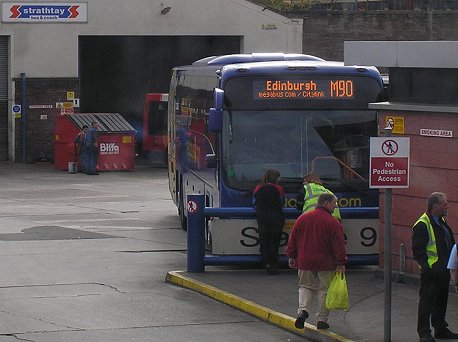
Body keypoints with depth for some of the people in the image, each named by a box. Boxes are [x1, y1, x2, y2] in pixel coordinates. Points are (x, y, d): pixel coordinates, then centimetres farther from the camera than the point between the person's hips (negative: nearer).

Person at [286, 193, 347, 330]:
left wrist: (291, 256, 15)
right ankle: (322, 320, 11)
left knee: (306, 286, 18)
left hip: (305, 261, 3)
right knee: (324, 290, 9)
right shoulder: (333, 223, -10)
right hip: (325, 263, -3)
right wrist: (341, 263, -6)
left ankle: (303, 310, -5)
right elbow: (339, 245, -11)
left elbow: (292, 239, 7)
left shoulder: (303, 218, 3)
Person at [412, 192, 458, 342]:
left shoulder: (441, 221, 13)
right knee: (427, 301, -2)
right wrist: (428, 266, -22)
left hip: (443, 271, 9)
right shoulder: (422, 225, -16)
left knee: (441, 300, 17)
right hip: (430, 272, -9)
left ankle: (441, 329, 29)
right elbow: (418, 251, -17)